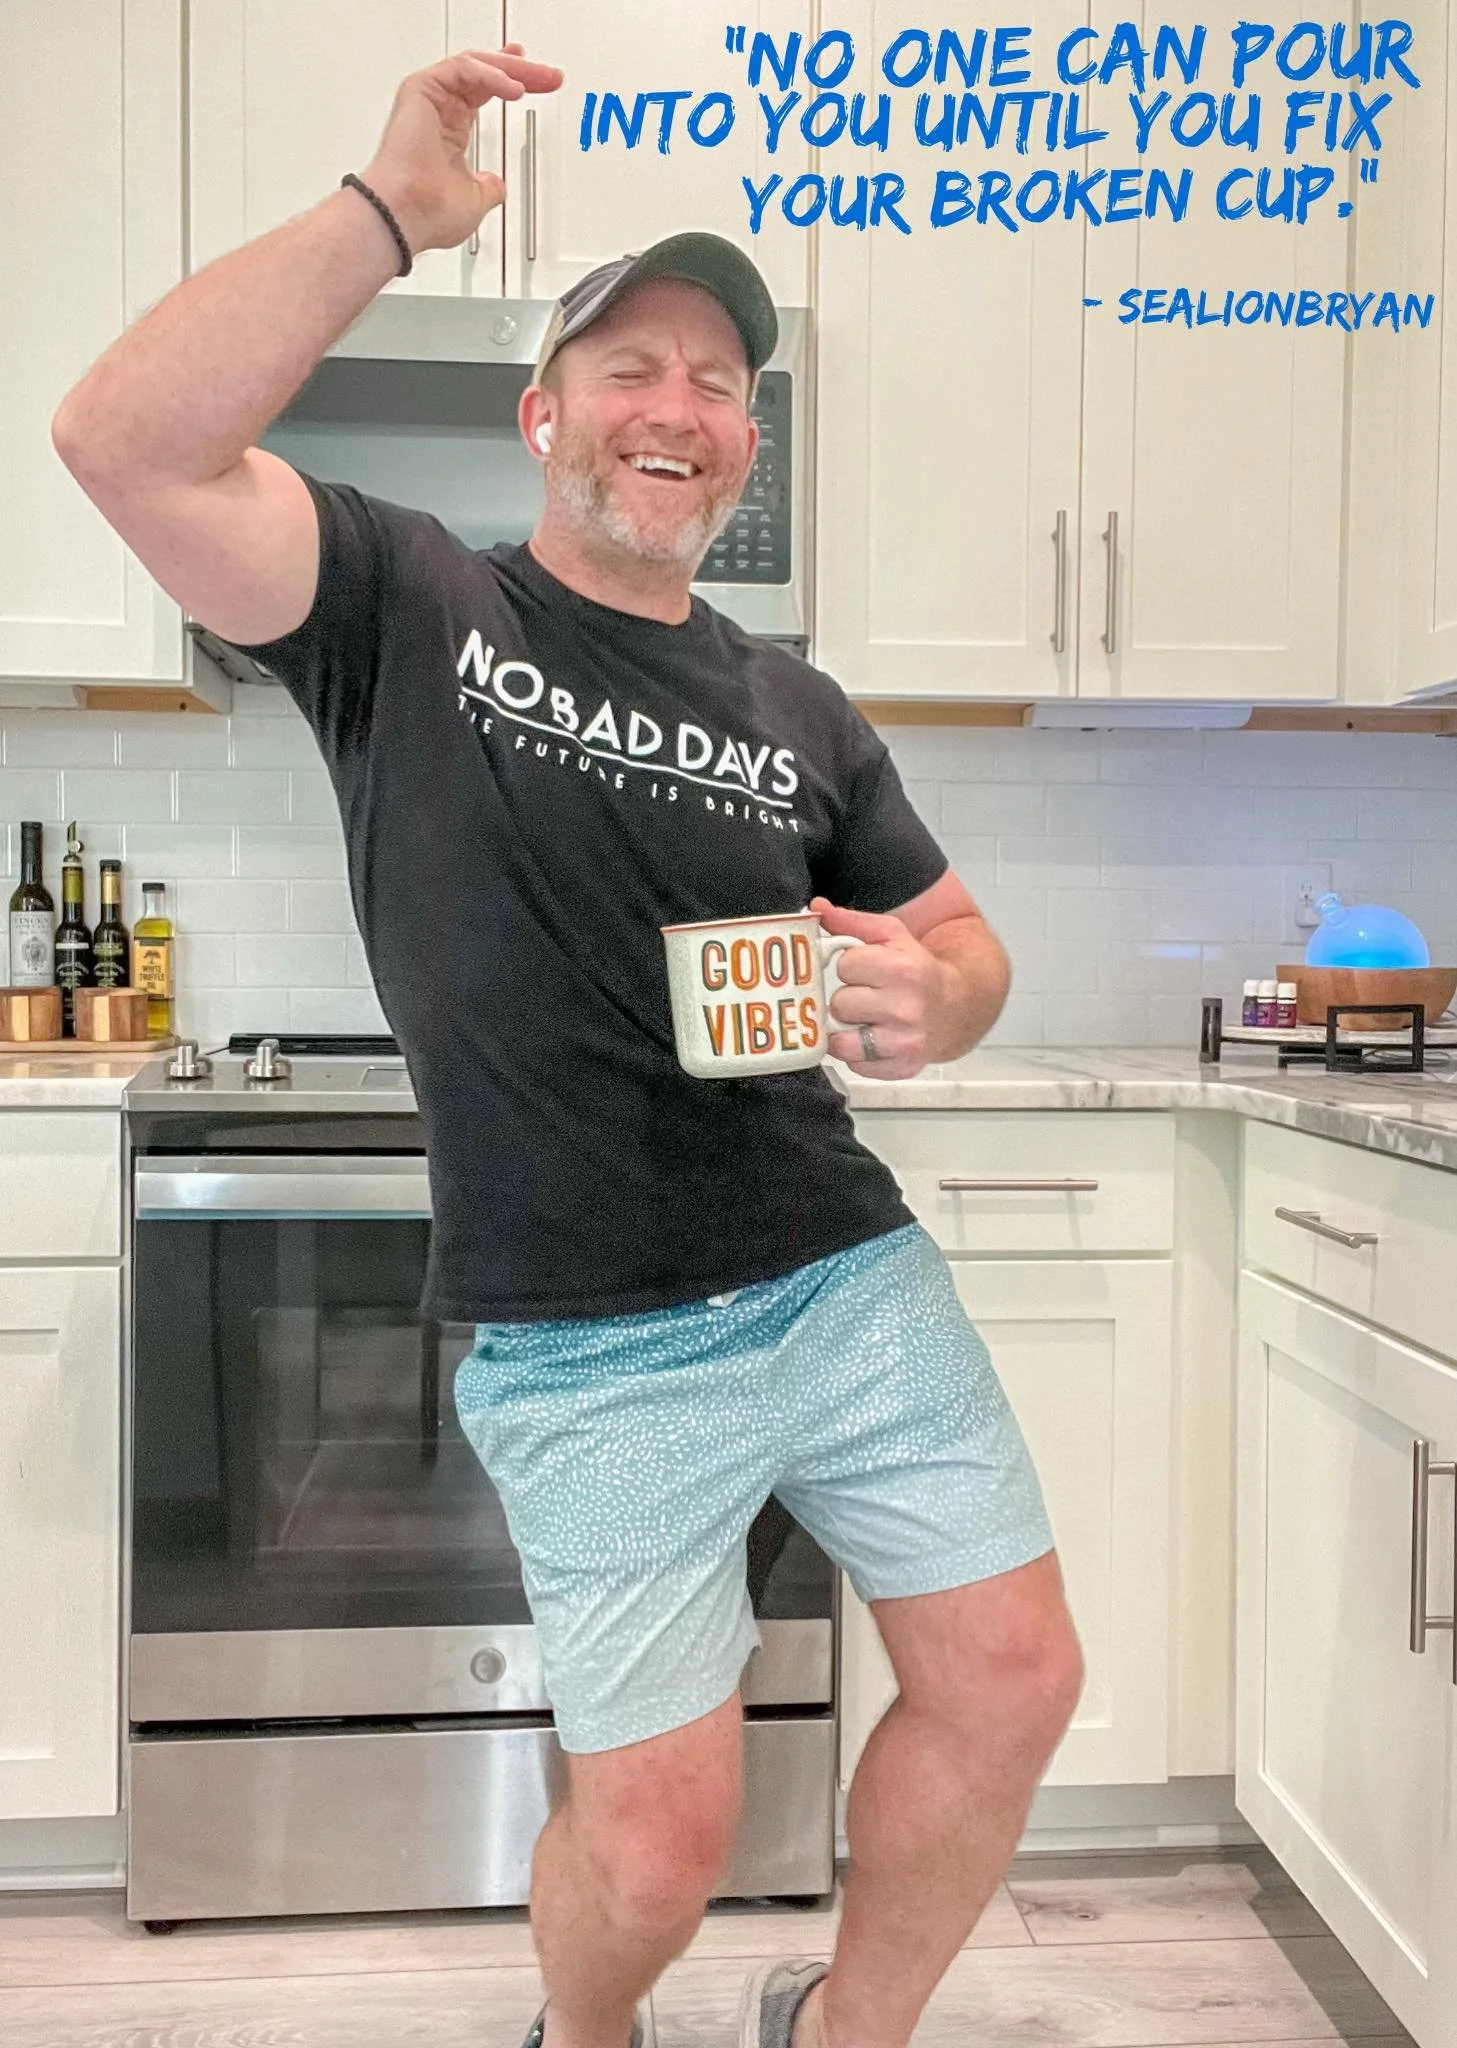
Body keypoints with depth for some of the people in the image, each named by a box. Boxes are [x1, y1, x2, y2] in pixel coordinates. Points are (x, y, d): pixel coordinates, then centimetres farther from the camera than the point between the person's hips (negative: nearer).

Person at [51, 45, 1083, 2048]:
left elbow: (961, 941, 16)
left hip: (851, 1276, 5)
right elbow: (126, 440, -16)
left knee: (1011, 1681, 8)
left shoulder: (798, 712, 9)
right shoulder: (407, 605, -1)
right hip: (591, 1349, -4)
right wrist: (392, 210, -18)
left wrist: (927, 1004, -7)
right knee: (658, 1840, 2)